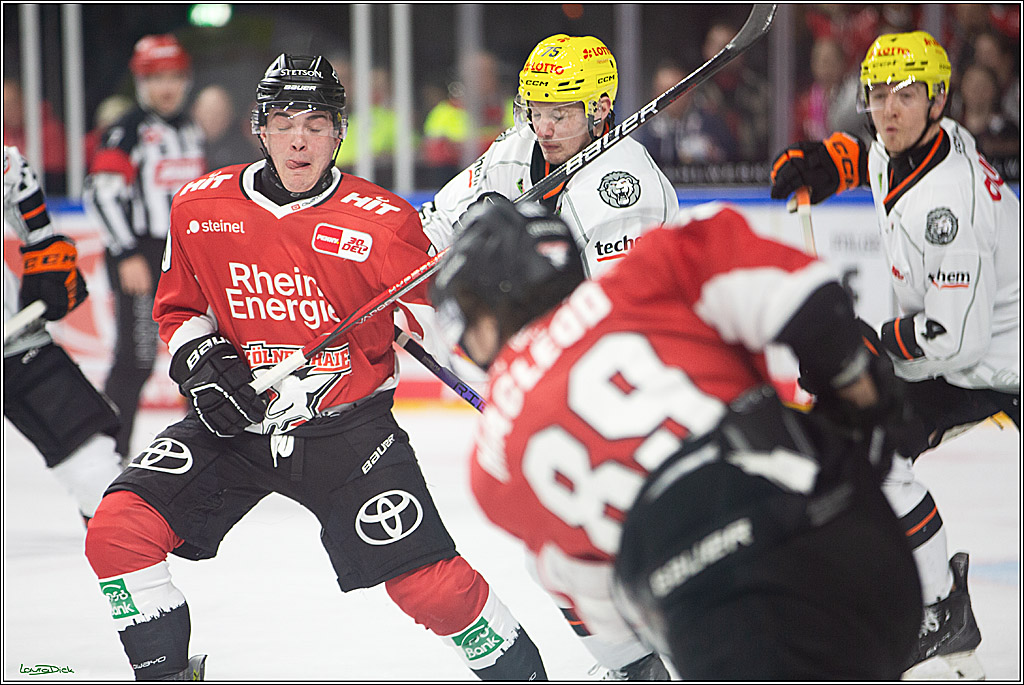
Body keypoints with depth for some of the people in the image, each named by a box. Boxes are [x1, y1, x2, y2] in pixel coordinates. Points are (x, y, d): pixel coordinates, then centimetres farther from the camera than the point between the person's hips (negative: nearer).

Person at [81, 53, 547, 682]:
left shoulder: (382, 223, -13)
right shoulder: (200, 210, -3)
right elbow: (178, 307, 13)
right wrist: (200, 363, -6)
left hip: (349, 425, -3)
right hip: (235, 422, 3)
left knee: (430, 583, -13)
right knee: (119, 531, -14)